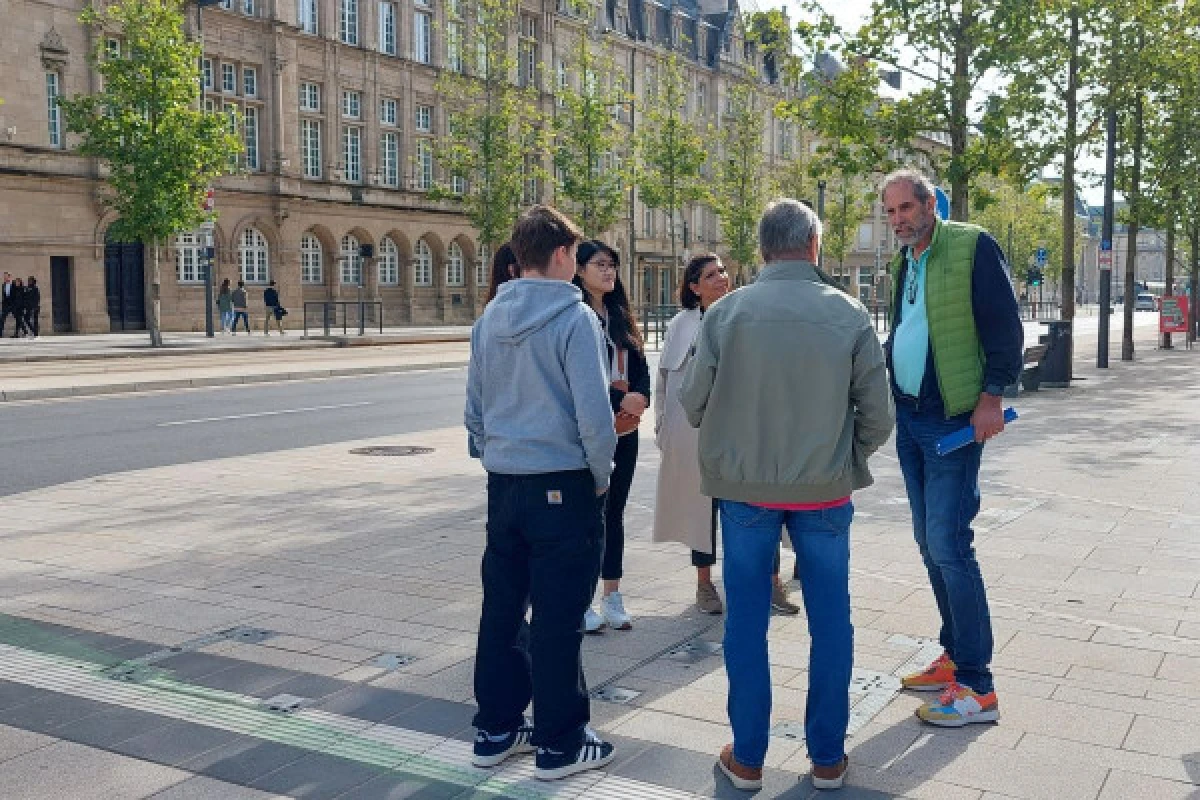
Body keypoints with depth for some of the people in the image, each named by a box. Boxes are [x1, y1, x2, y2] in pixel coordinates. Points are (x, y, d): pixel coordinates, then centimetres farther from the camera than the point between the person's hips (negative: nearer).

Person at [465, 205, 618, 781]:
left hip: (503, 484, 6)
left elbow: (474, 408, 13)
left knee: (501, 607, 15)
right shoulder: (573, 317, -14)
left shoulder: (489, 318, 6)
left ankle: (496, 728, 26)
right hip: (562, 485, -6)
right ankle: (560, 744, 14)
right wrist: (601, 476, -2)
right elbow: (594, 415, -17)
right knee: (557, 619, 2)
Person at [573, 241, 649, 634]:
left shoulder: (620, 315, 13)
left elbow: (640, 365, 12)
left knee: (614, 511, 12)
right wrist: (619, 400, -19)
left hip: (625, 426, 7)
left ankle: (612, 597, 21)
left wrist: (641, 398, -8)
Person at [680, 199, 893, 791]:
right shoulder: (849, 315, -7)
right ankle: (827, 759, 23)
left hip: (744, 486, 0)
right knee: (830, 624, 13)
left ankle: (747, 758, 21)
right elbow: (878, 417, -5)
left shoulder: (725, 313, -8)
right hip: (824, 488, 0)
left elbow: (693, 403, -3)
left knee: (746, 623, 11)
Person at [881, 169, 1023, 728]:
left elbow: (1004, 327, -12)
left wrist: (991, 398, -18)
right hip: (909, 419, 8)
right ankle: (956, 656, 25)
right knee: (930, 546, 12)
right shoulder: (904, 262, 14)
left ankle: (977, 688, -2)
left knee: (948, 547, -11)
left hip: (953, 420, -8)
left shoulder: (972, 247, -9)